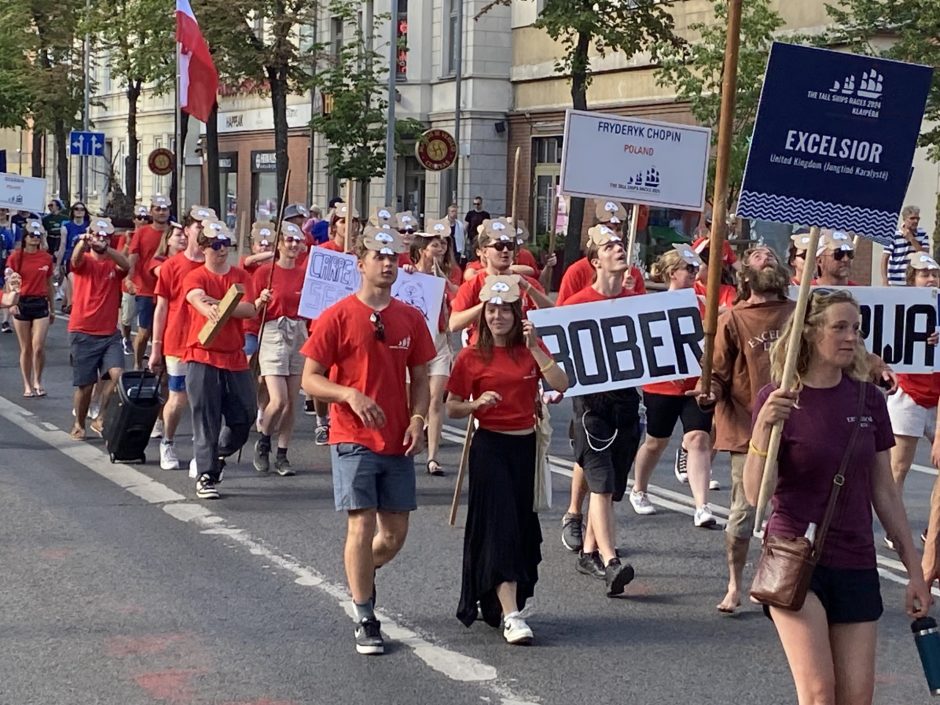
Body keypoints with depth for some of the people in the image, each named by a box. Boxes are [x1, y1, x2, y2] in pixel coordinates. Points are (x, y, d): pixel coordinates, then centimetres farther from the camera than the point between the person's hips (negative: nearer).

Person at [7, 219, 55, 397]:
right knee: (25, 348, 6)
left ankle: (38, 381, 12)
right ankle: (27, 385, 16)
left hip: (41, 304, 1)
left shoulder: (47, 258, 3)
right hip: (22, 304, -1)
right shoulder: (16, 257, -3)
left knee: (38, 347, -9)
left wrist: (52, 309, 14)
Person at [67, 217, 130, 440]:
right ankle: (79, 425, 24)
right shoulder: (84, 262, -1)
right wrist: (83, 242, -51)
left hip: (110, 333, 2)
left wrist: (105, 248, -41)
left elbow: (126, 265, -20)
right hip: (83, 333, -2)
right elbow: (76, 259, -26)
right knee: (85, 384, 3)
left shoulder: (114, 264, 4)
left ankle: (100, 419, -1)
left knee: (117, 374, -16)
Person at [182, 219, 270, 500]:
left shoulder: (241, 276, 9)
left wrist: (217, 304, -20)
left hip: (235, 358, 4)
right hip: (203, 357, -4)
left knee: (245, 415, 7)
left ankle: (218, 456, 33)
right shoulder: (195, 277, 0)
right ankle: (205, 476, 1)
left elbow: (250, 309, -6)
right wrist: (209, 310, -46)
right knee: (206, 418, -6)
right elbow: (198, 299, -23)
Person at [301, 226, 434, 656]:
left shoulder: (410, 319, 7)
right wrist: (350, 395, -21)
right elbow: (310, 379, -5)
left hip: (398, 442, 5)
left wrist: (418, 419, -4)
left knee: (395, 533, 8)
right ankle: (365, 620, 4)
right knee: (362, 525, -7)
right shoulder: (337, 317, -6)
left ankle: (362, 575, 39)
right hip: (353, 439, -4)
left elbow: (420, 379, 13)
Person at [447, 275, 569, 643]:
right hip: (490, 446, -4)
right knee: (500, 525, -11)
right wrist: (478, 403, -19)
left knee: (522, 526, 10)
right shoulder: (471, 357, -3)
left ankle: (496, 602, 27)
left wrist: (535, 348, -19)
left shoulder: (532, 349, 5)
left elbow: (561, 385, -10)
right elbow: (452, 409, 0)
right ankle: (510, 616, -16)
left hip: (526, 446, 4)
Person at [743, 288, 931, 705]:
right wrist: (764, 427, -28)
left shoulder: (867, 400, 3)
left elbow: (884, 492, 10)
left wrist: (914, 570, 11)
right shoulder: (777, 400, -7)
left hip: (855, 564, 4)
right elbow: (755, 494, -13)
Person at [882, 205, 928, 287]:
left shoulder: (923, 234, 2)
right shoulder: (894, 235, -8)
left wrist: (911, 238, -16)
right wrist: (885, 282, -15)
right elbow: (885, 259, -8)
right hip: (896, 283, -3)